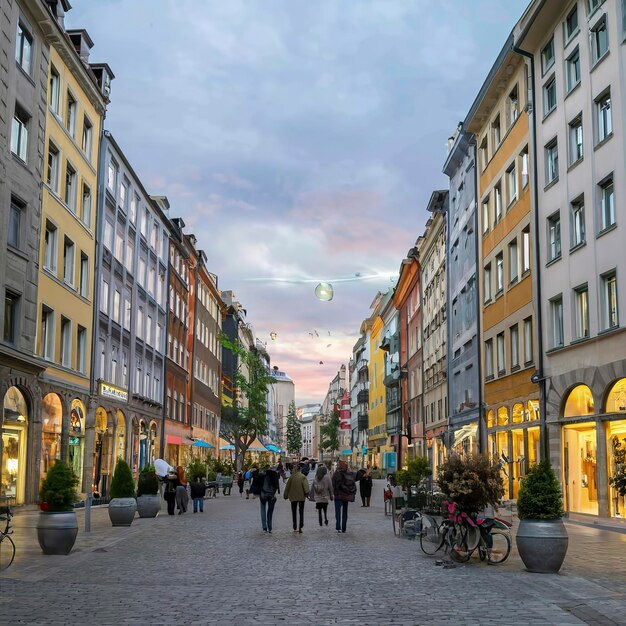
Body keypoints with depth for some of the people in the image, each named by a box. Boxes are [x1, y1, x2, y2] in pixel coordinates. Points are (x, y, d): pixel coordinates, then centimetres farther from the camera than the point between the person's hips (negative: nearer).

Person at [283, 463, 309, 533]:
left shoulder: (291, 477, 1)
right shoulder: (303, 477, -4)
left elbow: (287, 487, 7)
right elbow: (305, 485, -18)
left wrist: (285, 496, 15)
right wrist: (306, 493, -23)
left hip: (293, 497, 1)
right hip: (301, 497, -1)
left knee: (294, 512, 11)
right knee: (301, 511, 3)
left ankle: (295, 528, 10)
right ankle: (300, 527, -11)